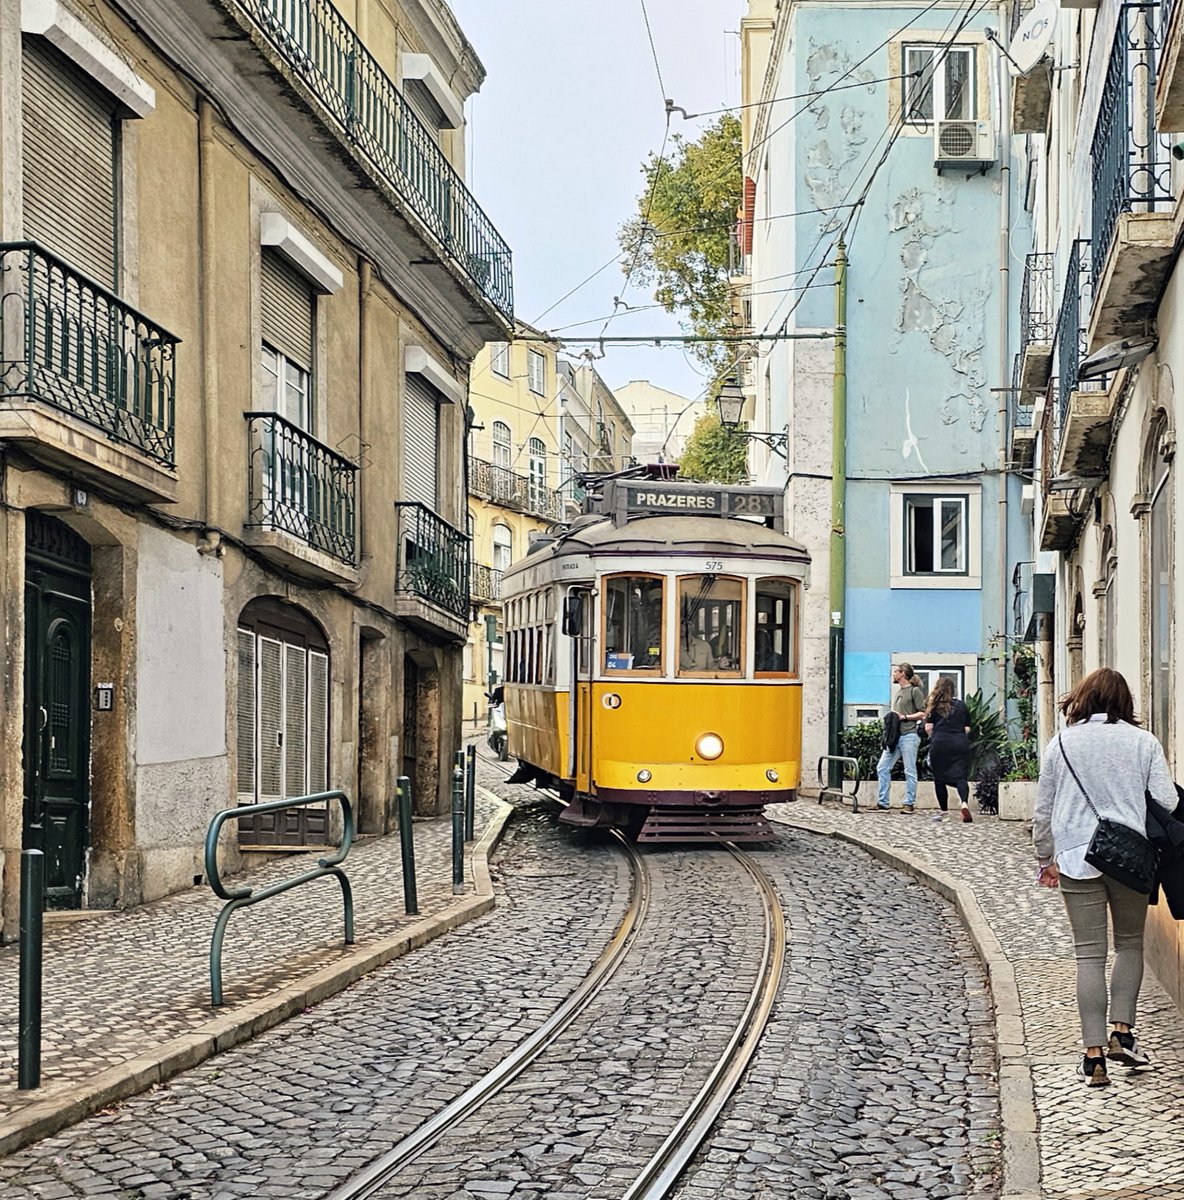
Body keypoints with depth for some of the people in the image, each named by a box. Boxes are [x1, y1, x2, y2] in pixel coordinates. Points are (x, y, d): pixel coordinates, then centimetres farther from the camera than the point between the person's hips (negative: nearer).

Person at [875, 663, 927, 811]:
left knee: (910, 771, -2)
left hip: (909, 735, -8)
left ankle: (909, 803, 3)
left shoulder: (915, 691, -3)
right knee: (882, 768, 3)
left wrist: (904, 717, -13)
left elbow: (922, 713, -7)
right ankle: (882, 803, 7)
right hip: (894, 736, 8)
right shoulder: (898, 691, 22)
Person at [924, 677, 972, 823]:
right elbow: (967, 729, 10)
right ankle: (965, 803, -32)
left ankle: (944, 811, 11)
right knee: (960, 777, -6)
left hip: (939, 744, -2)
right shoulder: (961, 705, 12)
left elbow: (928, 728, 0)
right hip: (960, 744, 2)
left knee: (939, 778, 9)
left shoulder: (934, 706, 5)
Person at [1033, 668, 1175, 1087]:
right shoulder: (1144, 742, -1)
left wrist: (1044, 858, 18)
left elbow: (1043, 808, 6)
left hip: (1077, 859, 0)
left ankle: (1093, 1054, 0)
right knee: (1130, 943, 17)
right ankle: (1122, 1031, 5)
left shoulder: (1062, 743, 2)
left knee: (1089, 954, 3)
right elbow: (1166, 802, -5)